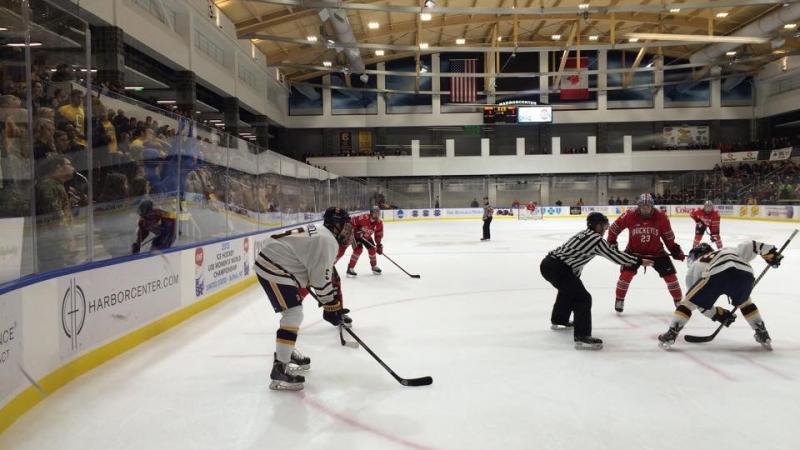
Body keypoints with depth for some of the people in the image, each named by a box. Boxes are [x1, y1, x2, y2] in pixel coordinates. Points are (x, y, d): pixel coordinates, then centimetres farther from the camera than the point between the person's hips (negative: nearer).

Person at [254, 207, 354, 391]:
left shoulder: (319, 233, 16)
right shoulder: (327, 241, -16)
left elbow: (321, 270, 25)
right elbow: (321, 278, -17)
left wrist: (331, 298, 26)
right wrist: (331, 306, -8)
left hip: (270, 263, 11)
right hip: (274, 269, -11)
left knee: (294, 312, 22)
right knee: (293, 315, -14)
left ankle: (287, 353, 37)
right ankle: (280, 370, -14)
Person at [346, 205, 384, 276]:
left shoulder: (379, 223, -18)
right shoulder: (364, 218, -36)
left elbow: (379, 234, -6)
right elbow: (353, 221, -24)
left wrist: (379, 244, -12)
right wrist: (356, 230, -28)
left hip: (367, 237, 6)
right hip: (357, 235, -6)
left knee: (372, 249, 2)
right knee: (358, 249, -21)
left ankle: (374, 266, 26)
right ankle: (350, 269, -17)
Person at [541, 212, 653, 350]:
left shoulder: (584, 234, 21)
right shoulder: (597, 239, -6)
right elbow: (615, 255, -2)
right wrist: (639, 261, 8)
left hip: (548, 263, 10)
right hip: (558, 268, -10)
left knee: (568, 290, 33)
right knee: (583, 298, -8)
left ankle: (558, 320, 51)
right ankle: (582, 337, -13)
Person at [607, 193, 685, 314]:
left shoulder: (661, 217, -17)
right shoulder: (630, 215, -21)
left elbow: (668, 236, -1)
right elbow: (615, 227, -5)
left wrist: (675, 250, -3)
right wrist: (611, 243, -3)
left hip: (656, 252, 1)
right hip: (634, 251, -1)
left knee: (670, 274, -1)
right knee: (626, 273, -15)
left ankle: (679, 301, 18)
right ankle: (619, 300, 5)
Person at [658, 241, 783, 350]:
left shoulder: (694, 267, 37)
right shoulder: (729, 251, 46)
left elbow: (701, 302, 33)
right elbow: (750, 245, 30)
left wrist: (717, 313, 38)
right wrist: (771, 253, 32)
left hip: (716, 274, -3)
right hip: (744, 272, 3)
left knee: (688, 302, 16)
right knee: (744, 302, 35)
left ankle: (670, 335, 11)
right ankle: (763, 335, 35)